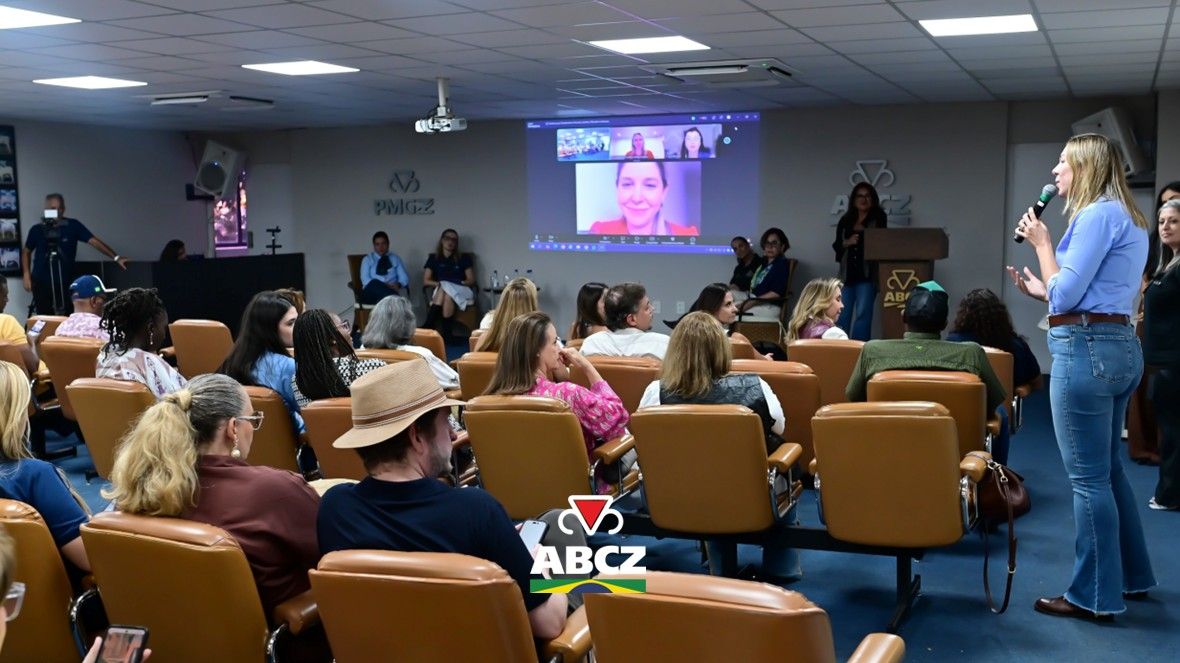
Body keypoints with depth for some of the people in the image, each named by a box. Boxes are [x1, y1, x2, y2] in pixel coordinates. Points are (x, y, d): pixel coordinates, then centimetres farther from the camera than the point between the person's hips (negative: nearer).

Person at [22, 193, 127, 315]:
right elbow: (26, 251, 16)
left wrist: (115, 257, -21)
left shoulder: (73, 226, -2)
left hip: (65, 284, -1)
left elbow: (94, 241, -10)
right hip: (41, 283, 1)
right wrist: (27, 274, 6)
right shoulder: (37, 230, 2)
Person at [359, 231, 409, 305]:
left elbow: (404, 278, 12)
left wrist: (398, 284, -14)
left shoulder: (395, 259, 22)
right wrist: (381, 286, -17)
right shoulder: (367, 259, 18)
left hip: (391, 291, 1)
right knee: (375, 282, -39)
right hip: (371, 292, -1)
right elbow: (365, 279, 2)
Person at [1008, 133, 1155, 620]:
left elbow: (1066, 295, -15)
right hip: (1118, 346, 11)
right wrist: (1043, 291, 20)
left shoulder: (1098, 214, -13)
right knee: (1107, 468, 19)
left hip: (1085, 348, -11)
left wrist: (1041, 243, -4)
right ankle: (1132, 575, 30)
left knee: (1088, 476, -3)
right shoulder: (1127, 219, 18)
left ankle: (1095, 596, 5)